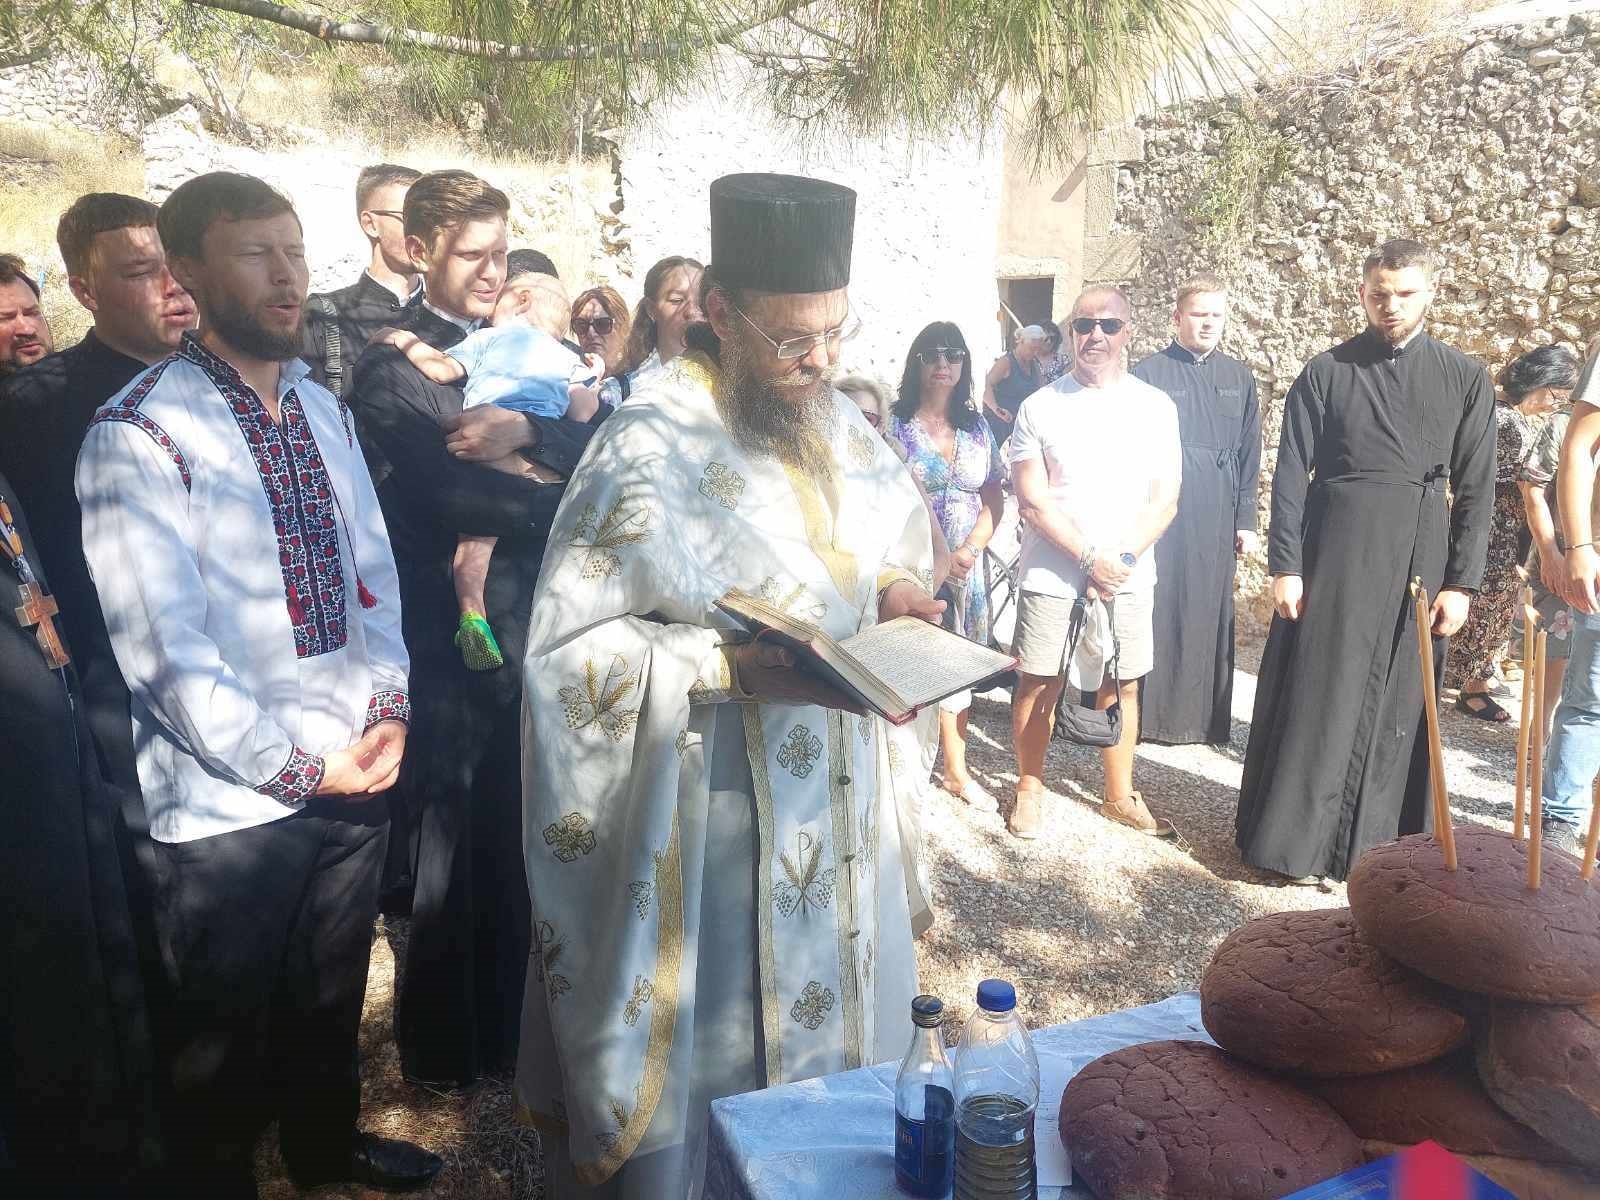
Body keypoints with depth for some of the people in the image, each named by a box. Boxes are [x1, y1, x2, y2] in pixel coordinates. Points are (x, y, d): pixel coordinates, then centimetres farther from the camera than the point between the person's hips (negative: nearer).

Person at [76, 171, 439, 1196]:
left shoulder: (324, 410, 8)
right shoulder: (139, 432, -14)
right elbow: (163, 647, -18)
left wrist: (388, 709, -4)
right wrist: (295, 765, -15)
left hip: (355, 768, 6)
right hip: (232, 798, -6)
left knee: (333, 995, 25)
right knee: (223, 1036, 15)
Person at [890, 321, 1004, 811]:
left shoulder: (977, 428, 9)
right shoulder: (896, 426, -4)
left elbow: (994, 499, 9)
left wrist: (970, 549, -8)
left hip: (964, 567, 4)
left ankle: (957, 771, 23)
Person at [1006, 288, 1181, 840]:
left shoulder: (1156, 407, 4)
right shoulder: (1040, 408, -2)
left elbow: (1164, 499, 1)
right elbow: (1033, 502, -7)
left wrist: (1122, 560, -11)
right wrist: (1091, 558, -14)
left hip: (1128, 579, 2)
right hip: (1051, 577, -2)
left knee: (1121, 686, 10)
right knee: (1039, 686, 5)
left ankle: (1119, 795, 26)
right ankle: (1029, 787, 23)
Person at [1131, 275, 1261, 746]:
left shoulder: (1239, 378, 11)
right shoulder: (1149, 372, -1)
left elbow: (1248, 455, 13)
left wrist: (1246, 520, 9)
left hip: (1216, 521, 4)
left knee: (1210, 615, 7)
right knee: (1160, 613, -2)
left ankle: (1206, 716, 17)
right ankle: (1155, 713, 8)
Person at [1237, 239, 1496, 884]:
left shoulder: (1466, 379, 7)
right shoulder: (1326, 371, 3)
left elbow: (1476, 490, 6)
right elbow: (1290, 475, 0)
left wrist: (1461, 582, -1)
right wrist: (1284, 566, -7)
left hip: (1417, 562, 2)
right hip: (1332, 554, -1)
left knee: (1396, 706, 7)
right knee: (1316, 697, 2)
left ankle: (1374, 844, 20)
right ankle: (1291, 836, 14)